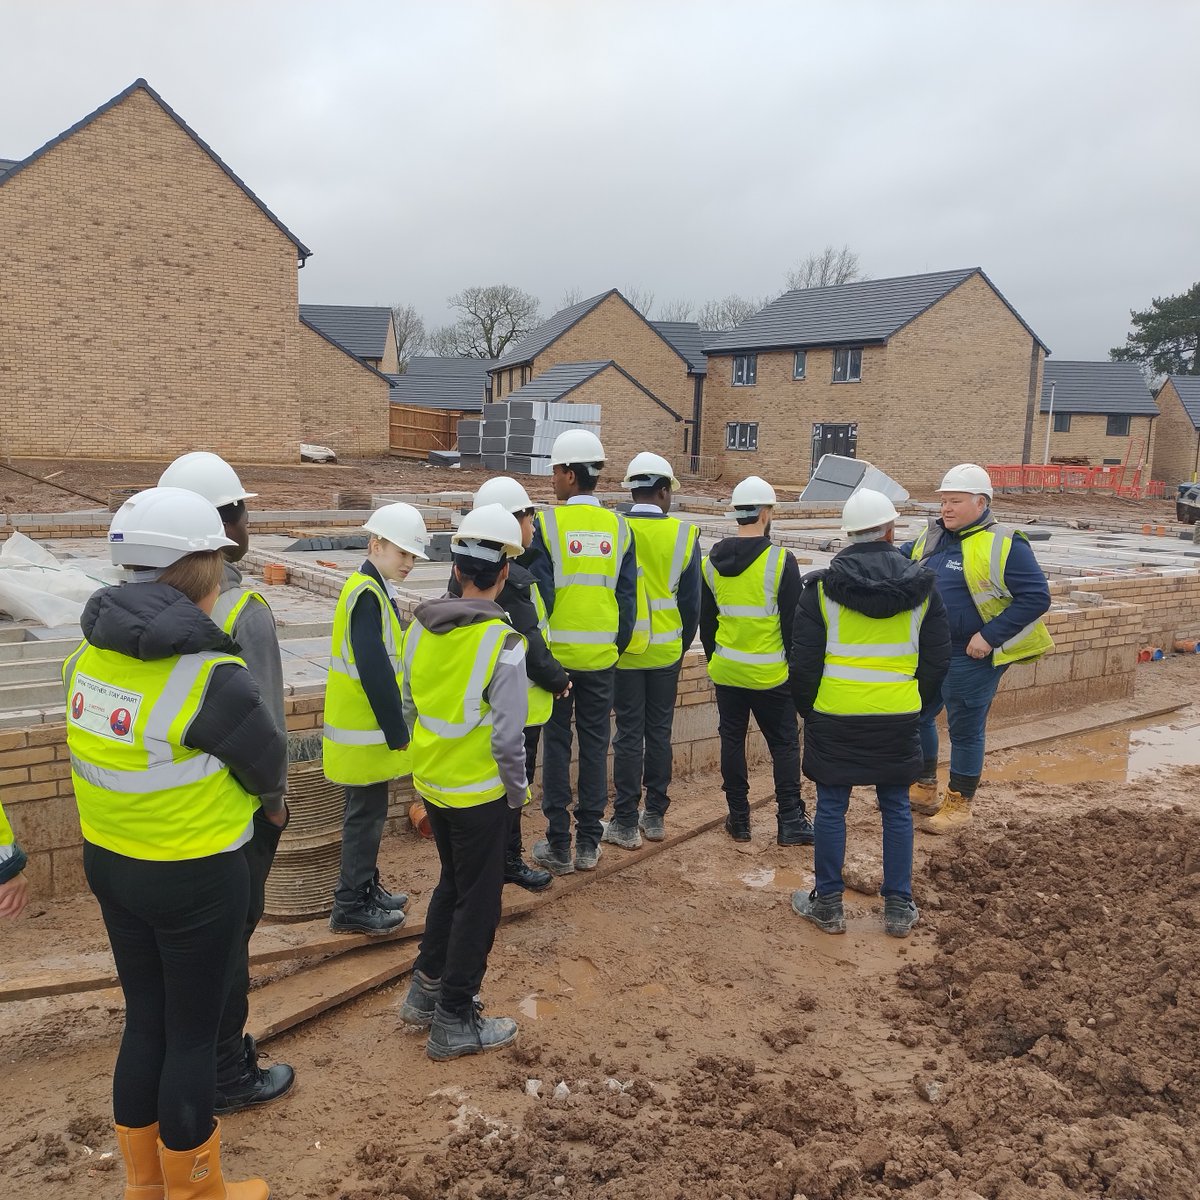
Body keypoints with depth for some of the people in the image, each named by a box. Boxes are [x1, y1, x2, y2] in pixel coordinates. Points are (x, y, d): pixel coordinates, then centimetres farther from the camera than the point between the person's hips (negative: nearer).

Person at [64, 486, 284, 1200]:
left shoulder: (92, 651, -5)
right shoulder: (212, 679, -27)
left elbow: (134, 753, 4)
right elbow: (270, 766, -11)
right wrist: (271, 800, 12)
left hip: (110, 864, 7)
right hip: (195, 879, -7)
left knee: (145, 1022, 23)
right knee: (193, 1036, 12)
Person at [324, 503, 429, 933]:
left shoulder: (373, 590, 11)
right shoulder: (367, 594, -20)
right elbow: (374, 671, -25)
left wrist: (395, 726, 17)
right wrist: (396, 731, -20)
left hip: (368, 729, 10)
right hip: (366, 732, -10)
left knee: (367, 812, 18)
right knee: (366, 814, 0)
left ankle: (366, 887, 31)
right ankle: (350, 907, 11)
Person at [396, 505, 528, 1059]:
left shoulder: (421, 626, -3)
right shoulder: (503, 644, -22)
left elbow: (409, 706, 7)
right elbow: (507, 738, -20)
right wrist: (518, 791, -4)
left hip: (430, 782, 6)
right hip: (479, 792, -6)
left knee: (452, 882, 25)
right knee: (477, 901, 10)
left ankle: (425, 989, 35)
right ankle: (453, 1021, 21)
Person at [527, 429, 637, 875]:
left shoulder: (546, 523, -9)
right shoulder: (618, 527, 2)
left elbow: (538, 592, -11)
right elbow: (627, 596, 4)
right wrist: (618, 646, 13)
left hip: (556, 653, -3)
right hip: (602, 655, 3)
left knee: (556, 744, 7)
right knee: (595, 742, 11)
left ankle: (558, 845, 12)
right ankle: (588, 842, 19)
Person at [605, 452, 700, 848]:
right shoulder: (684, 534, -5)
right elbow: (691, 602, -1)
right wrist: (681, 645, 13)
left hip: (624, 651, -2)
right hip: (666, 652, 2)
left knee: (629, 734, 5)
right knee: (659, 731, 13)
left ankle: (626, 823, 10)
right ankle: (655, 816, 23)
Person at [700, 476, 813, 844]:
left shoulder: (712, 562, 2)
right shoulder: (781, 561, -13)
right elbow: (793, 622, -10)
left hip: (726, 672, 4)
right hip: (770, 675, -4)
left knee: (732, 740, 12)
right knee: (784, 743, 8)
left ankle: (739, 819, 18)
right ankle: (790, 821, 9)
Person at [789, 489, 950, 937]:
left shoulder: (821, 587, -7)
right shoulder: (921, 587, 0)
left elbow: (804, 661, -5)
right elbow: (938, 658, 5)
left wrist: (807, 709, 10)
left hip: (834, 717, -2)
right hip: (898, 719, 2)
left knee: (831, 808, 9)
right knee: (896, 809, 14)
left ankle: (828, 905, 19)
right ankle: (899, 907, 21)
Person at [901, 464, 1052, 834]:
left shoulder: (1004, 545, -16)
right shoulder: (933, 536, 6)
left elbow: (1036, 596, -19)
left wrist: (990, 636, -22)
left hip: (971, 657, -7)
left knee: (965, 730, 5)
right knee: (916, 716, 16)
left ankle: (958, 805, 22)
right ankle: (924, 790, 35)